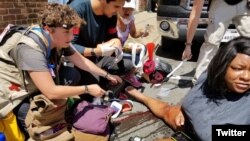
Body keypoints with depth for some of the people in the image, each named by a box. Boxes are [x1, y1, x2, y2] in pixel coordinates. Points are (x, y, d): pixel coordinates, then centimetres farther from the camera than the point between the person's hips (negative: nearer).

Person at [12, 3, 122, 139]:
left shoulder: (59, 40, -13)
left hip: (42, 88, 8)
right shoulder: (31, 50, -37)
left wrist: (107, 75, -2)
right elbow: (51, 92, -38)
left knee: (73, 75, -6)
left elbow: (82, 61, -1)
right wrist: (88, 89, -28)